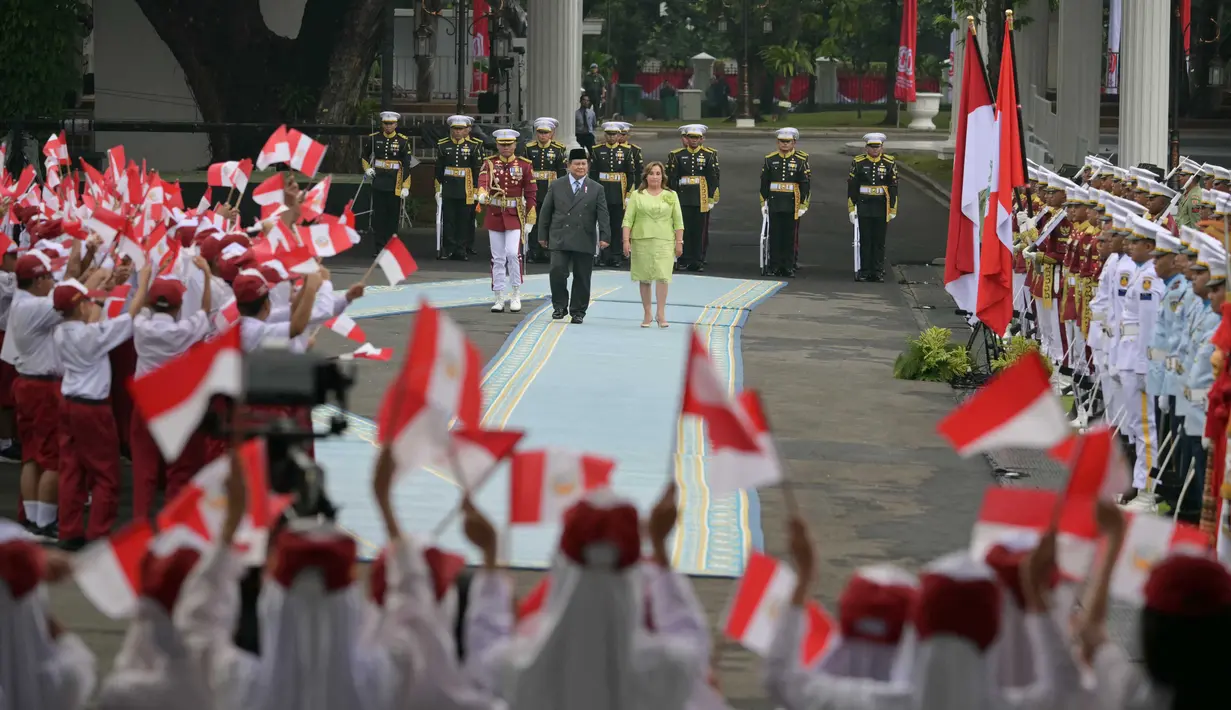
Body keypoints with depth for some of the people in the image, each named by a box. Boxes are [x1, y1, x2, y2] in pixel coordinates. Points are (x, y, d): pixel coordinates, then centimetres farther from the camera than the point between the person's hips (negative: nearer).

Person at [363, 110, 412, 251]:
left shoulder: (403, 141, -2)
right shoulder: (374, 138, 5)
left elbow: (407, 166, -3)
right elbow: (365, 156, 21)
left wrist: (406, 187, -8)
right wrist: (367, 169, 2)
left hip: (395, 185, -2)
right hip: (378, 183, 2)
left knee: (393, 216, 3)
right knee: (379, 215, 1)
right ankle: (380, 247, 6)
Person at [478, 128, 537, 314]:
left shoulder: (525, 165, 2)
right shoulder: (489, 163, 3)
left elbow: (531, 193, 2)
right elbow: (483, 179, -19)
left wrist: (529, 220, -2)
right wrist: (482, 193, -41)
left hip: (515, 215, -2)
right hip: (494, 214, 2)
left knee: (513, 253, -15)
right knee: (498, 258, 4)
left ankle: (516, 294, -1)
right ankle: (499, 298, 10)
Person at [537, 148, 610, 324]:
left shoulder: (596, 189, 8)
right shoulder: (556, 186, 8)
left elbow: (603, 215, 3)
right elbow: (545, 212, 11)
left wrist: (604, 237, -8)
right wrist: (543, 235, 8)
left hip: (584, 241, 0)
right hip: (560, 240, 0)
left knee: (582, 278, 3)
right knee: (557, 272, -14)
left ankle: (578, 311, 14)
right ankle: (559, 306, 2)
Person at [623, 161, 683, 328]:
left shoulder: (671, 196, 10)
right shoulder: (637, 195, 7)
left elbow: (678, 221, 9)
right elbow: (628, 219, 3)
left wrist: (679, 242, 2)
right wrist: (626, 240, -6)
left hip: (664, 241, -1)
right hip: (641, 241, 1)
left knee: (662, 276, -12)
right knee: (644, 279, 4)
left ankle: (661, 314, -10)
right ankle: (647, 315, 11)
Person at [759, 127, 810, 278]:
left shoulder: (801, 160, 0)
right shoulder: (770, 159, 5)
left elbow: (806, 184, 0)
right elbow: (764, 183, 10)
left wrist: (803, 205, -5)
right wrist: (763, 202, 7)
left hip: (792, 205, -2)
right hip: (774, 205, 2)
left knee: (790, 237, 2)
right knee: (775, 236, 3)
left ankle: (788, 267, 8)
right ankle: (775, 267, 8)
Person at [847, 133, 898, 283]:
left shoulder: (889, 163, 2)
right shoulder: (858, 162, 1)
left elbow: (893, 187, 4)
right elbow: (852, 186, 2)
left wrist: (893, 209, 2)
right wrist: (851, 208, -2)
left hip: (881, 207, 0)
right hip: (864, 207, 0)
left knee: (879, 240, 4)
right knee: (865, 240, 3)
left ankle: (878, 271, 9)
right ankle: (865, 271, 7)